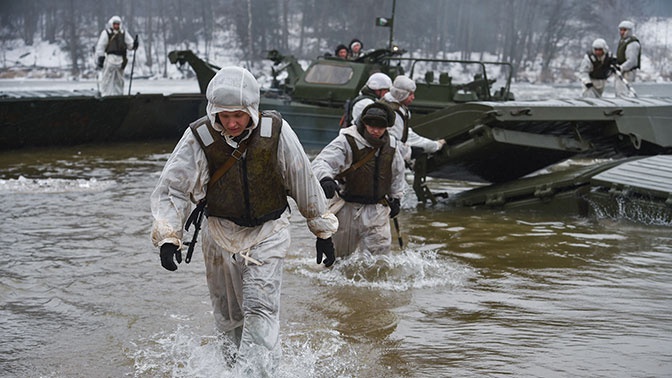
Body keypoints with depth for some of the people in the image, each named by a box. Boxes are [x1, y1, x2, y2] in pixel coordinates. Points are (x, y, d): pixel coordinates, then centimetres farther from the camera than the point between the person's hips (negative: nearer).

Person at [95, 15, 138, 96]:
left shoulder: (123, 33, 12)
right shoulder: (106, 33, -2)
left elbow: (129, 44, 14)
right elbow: (100, 46, -3)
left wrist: (134, 45, -10)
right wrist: (100, 58, -8)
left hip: (120, 59, 5)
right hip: (110, 58, -5)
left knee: (119, 80, 11)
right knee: (107, 78, -6)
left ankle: (118, 94, 19)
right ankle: (106, 95, -3)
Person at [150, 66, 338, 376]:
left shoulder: (275, 131, -16)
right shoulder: (198, 138, -16)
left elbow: (304, 183, -5)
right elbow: (172, 188, -15)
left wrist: (323, 231, 3)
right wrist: (167, 237, -29)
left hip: (268, 233, -2)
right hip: (221, 234, 2)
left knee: (260, 309, -16)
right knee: (227, 315, 14)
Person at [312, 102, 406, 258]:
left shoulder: (391, 146, 2)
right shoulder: (347, 141, -14)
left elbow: (397, 173, 20)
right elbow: (320, 163, -24)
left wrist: (396, 198, 19)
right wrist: (325, 179, -45)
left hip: (377, 210, 3)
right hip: (348, 208, -3)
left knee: (380, 251, -5)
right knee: (339, 255, 12)